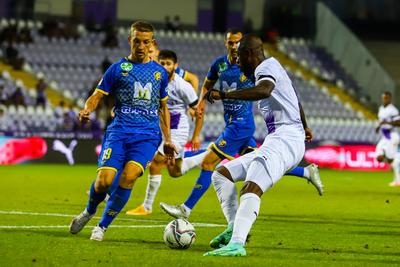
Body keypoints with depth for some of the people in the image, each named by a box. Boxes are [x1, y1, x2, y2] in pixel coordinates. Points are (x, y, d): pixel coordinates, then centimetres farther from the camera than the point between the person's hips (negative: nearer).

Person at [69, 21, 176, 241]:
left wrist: (167, 140, 18)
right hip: (119, 130, -1)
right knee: (104, 180, -16)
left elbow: (163, 108, 24)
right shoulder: (118, 68, 7)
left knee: (129, 176, -23)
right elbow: (97, 95, 4)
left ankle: (102, 226, -6)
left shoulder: (160, 72, 15)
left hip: (147, 134, 1)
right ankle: (89, 212, 19)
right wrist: (87, 109, -19)